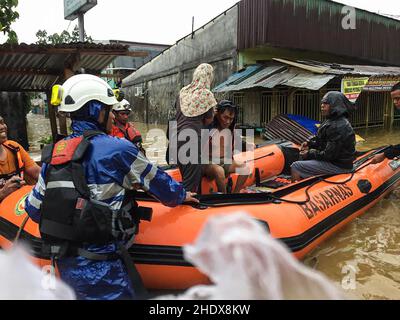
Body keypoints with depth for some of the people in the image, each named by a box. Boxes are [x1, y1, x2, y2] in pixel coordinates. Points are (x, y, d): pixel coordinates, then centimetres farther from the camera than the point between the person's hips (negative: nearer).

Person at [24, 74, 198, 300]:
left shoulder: (53, 153, 5)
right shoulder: (117, 149, -14)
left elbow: (33, 208, 8)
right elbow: (157, 181, -4)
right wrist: (182, 195, 14)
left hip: (64, 263, 7)